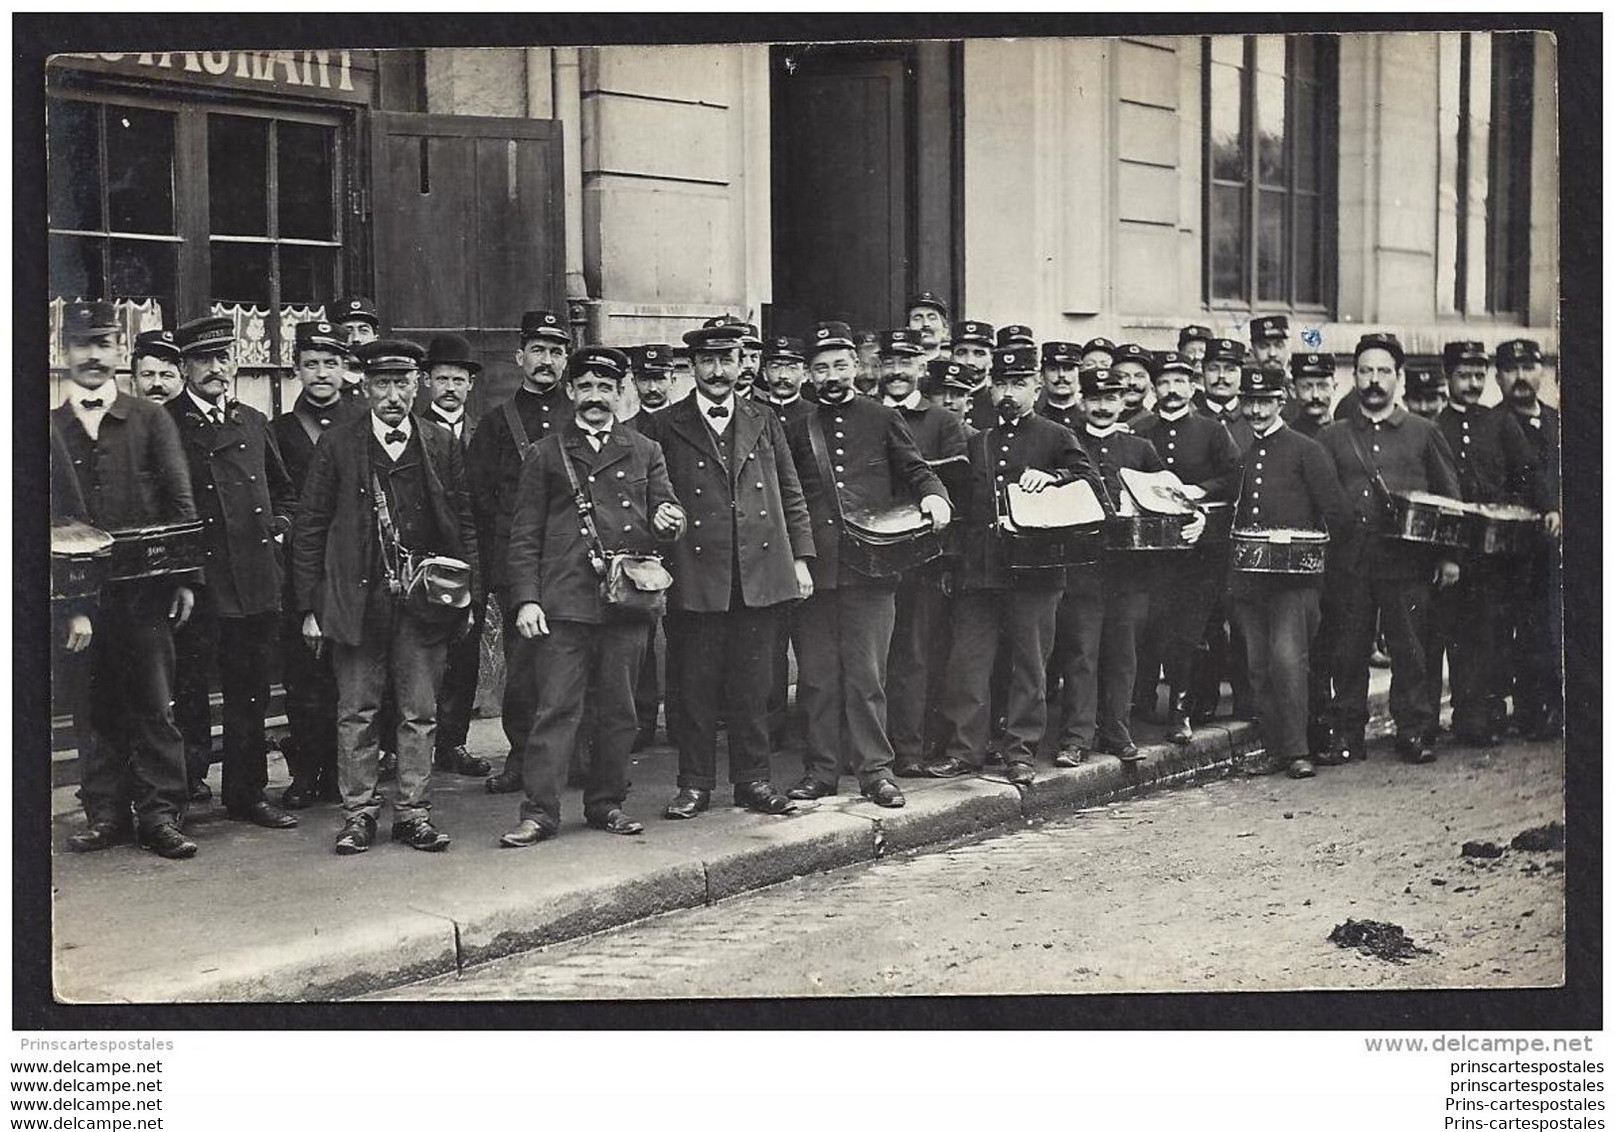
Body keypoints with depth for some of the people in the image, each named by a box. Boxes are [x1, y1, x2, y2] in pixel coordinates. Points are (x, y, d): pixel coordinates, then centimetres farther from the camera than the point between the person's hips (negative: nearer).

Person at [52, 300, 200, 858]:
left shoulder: (150, 419, 5)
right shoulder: (50, 429, 8)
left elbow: (180, 503, 3)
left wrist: (184, 578, -4)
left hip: (145, 590, -1)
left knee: (154, 706, 1)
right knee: (94, 709, 7)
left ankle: (160, 814, 7)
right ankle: (105, 813, 15)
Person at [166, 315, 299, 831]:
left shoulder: (254, 424, 15)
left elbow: (282, 489, 27)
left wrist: (276, 530, 11)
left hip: (255, 582, 5)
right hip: (196, 584, -5)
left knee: (249, 692, 11)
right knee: (188, 691, -2)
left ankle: (248, 793, 20)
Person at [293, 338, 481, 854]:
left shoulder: (442, 444, 7)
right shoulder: (336, 444, 1)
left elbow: (464, 525, 11)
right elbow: (308, 529, 2)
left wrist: (468, 596, 4)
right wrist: (311, 606, -2)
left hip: (426, 600, 1)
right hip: (357, 599, -1)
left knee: (420, 713, 6)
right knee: (357, 711, 5)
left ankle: (414, 812, 15)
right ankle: (358, 813, 14)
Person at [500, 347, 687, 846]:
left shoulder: (645, 453, 14)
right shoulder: (547, 456, 9)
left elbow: (666, 510, 13)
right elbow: (525, 536, 6)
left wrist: (669, 521, -12)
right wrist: (526, 600, -4)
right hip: (564, 603, -2)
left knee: (618, 710, 7)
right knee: (556, 708, -5)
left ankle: (606, 803, 19)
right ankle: (539, 812, -2)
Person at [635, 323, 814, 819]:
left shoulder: (764, 423, 14)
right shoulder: (664, 428, 4)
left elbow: (791, 495, 15)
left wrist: (799, 558, 8)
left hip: (761, 574, 2)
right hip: (695, 578, -2)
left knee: (752, 683, 7)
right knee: (694, 684, 2)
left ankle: (753, 779, 16)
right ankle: (695, 784, 11)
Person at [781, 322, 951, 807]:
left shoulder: (883, 419, 10)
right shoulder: (797, 430, 13)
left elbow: (915, 470, 10)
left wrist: (934, 495, -12)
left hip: (869, 567, -2)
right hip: (814, 570, 2)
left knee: (866, 672, -2)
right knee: (816, 676, 4)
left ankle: (874, 768, 5)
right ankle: (821, 770, 12)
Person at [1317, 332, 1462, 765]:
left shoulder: (1423, 433, 11)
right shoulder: (1332, 438, 12)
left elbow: (1449, 497, 10)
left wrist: (1448, 555, 4)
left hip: (1407, 560, -1)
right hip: (1350, 562, 1)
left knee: (1410, 650, -1)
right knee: (1349, 652, 2)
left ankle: (1414, 733, 8)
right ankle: (1348, 735, 10)